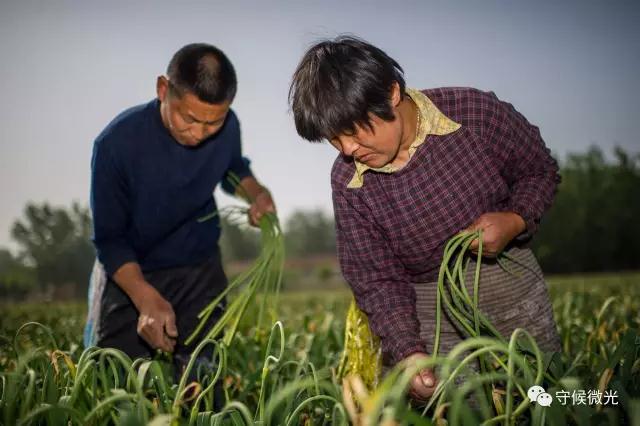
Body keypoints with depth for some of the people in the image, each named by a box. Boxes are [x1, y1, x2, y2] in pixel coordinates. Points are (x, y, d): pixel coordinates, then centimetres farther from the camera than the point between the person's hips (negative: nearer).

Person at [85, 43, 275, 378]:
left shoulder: (227, 127, -14)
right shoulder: (117, 142, -25)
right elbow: (109, 239, -18)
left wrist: (256, 193, -12)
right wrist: (146, 298, -34)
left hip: (199, 272, 3)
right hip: (127, 272, -2)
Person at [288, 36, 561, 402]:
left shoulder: (476, 113, -18)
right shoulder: (347, 182, -13)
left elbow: (540, 170, 0)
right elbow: (378, 280, -9)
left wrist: (516, 221, -20)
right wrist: (408, 351, -24)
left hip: (510, 286, 1)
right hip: (429, 312, 0)